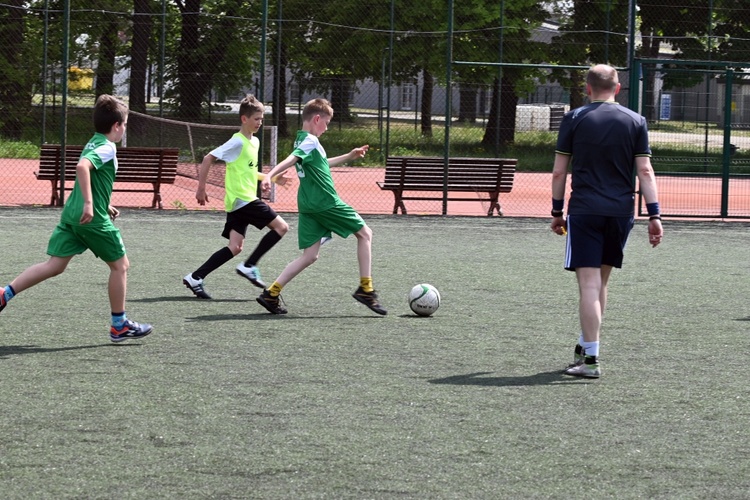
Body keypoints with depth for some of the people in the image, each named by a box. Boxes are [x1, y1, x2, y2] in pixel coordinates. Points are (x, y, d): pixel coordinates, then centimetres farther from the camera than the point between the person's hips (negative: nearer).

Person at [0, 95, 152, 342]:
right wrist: (89, 204, -32)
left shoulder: (93, 144, 17)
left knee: (55, 265, 6)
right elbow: (82, 167, -30)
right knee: (120, 264, 7)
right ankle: (119, 325, 14)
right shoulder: (106, 148, -13)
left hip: (72, 215, 9)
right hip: (93, 219, -9)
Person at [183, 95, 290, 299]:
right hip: (242, 199, -9)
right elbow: (208, 158, -14)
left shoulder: (254, 142, 16)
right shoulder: (237, 142, -12)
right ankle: (249, 266, -3)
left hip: (238, 202, 9)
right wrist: (201, 188, -14)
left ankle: (195, 278, 1)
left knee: (235, 247, 3)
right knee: (281, 227, -7)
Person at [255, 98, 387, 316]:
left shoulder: (301, 140, 18)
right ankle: (365, 289, 6)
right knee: (365, 233, 7)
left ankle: (271, 294, -5)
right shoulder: (311, 142, -12)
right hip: (326, 203, -9)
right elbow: (291, 160, -29)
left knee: (309, 256, 6)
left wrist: (349, 157, 41)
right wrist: (270, 176, -43)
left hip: (308, 207, 9)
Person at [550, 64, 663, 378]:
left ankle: (590, 358, -12)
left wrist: (557, 211, 10)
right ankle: (585, 346, 25)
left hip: (584, 211, -3)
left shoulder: (574, 119, 1)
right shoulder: (635, 122, 6)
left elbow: (559, 171, 1)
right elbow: (645, 171, 0)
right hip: (621, 211, 3)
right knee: (600, 280, 17)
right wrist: (654, 215, 1)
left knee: (589, 282, -6)